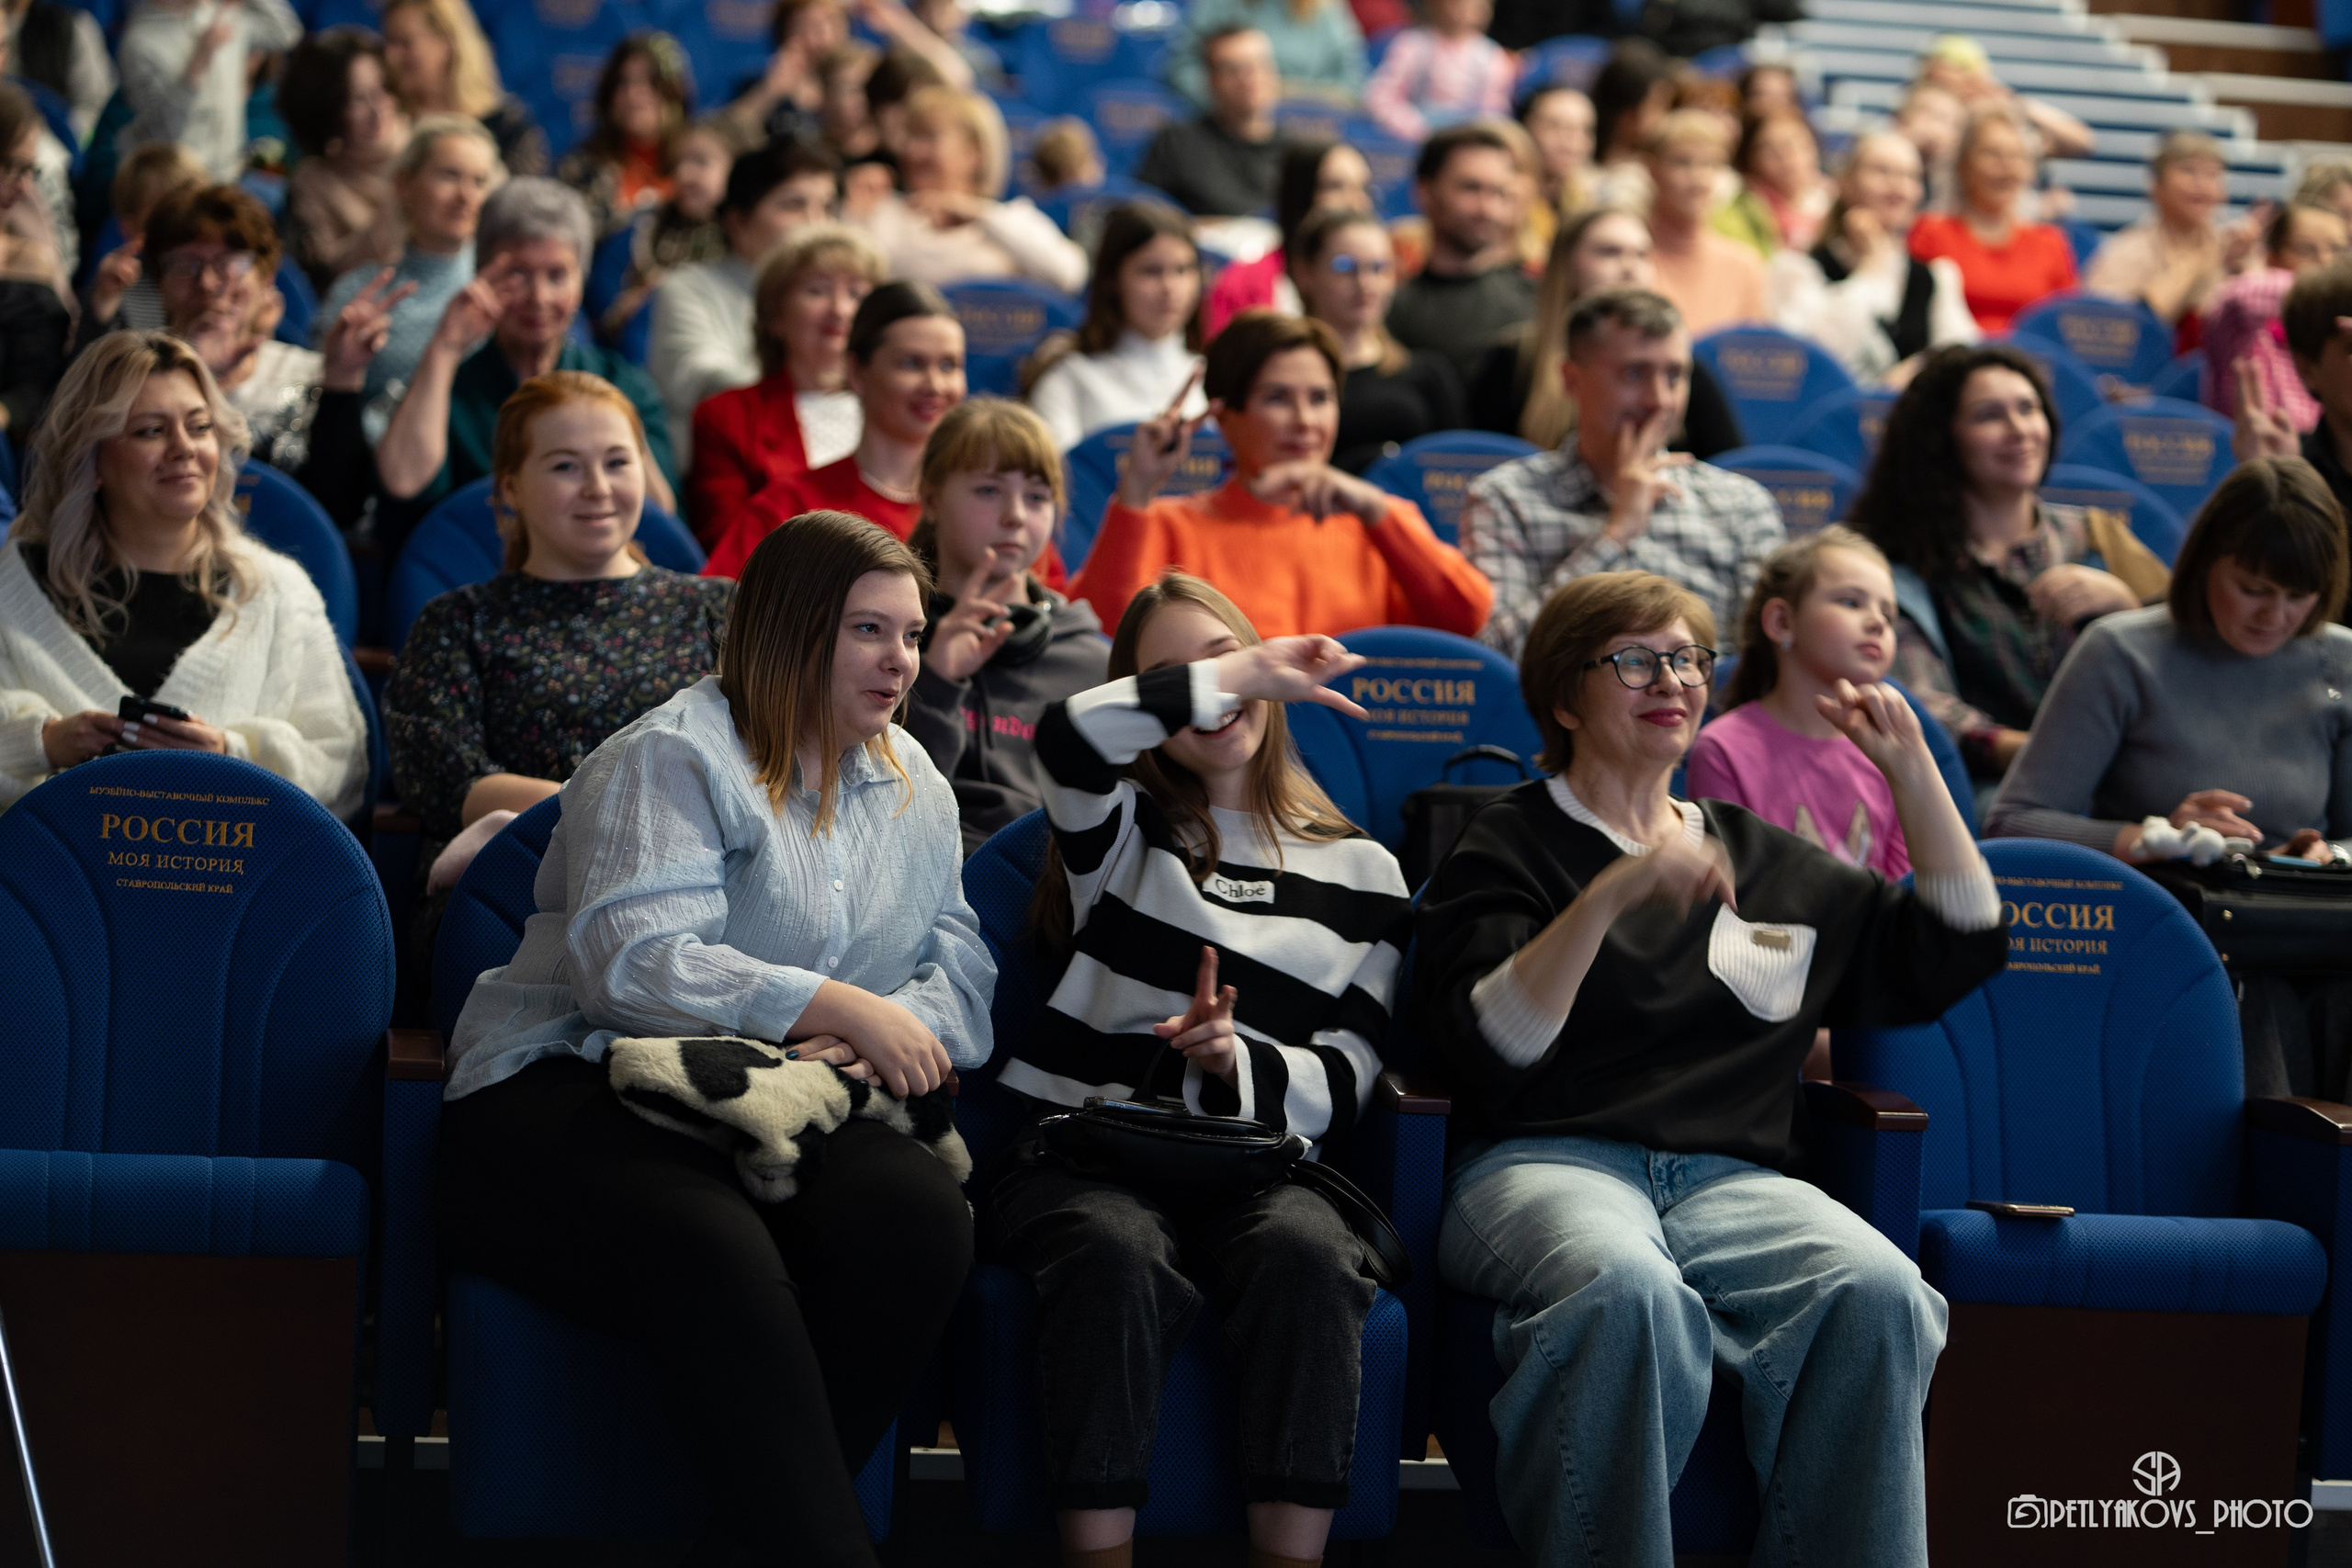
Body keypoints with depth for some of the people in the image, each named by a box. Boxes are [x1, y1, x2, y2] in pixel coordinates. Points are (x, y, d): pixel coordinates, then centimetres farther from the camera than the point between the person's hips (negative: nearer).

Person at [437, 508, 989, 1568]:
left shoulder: (914, 786, 20)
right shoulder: (674, 759, -4)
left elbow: (959, 973, 13)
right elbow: (636, 962, -17)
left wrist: (879, 1047, -10)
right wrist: (844, 1010, -16)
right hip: (572, 1095, -6)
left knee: (920, 1215, -29)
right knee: (718, 1258, -40)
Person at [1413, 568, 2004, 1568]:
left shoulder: (1766, 862, 26)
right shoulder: (1506, 845, 13)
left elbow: (1957, 955, 28)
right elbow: (1488, 1050, -4)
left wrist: (1911, 767, 21)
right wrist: (1613, 894, -15)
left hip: (1733, 1177, 4)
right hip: (1545, 1163, -3)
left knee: (1876, 1289, -31)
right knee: (1627, 1287, -40)